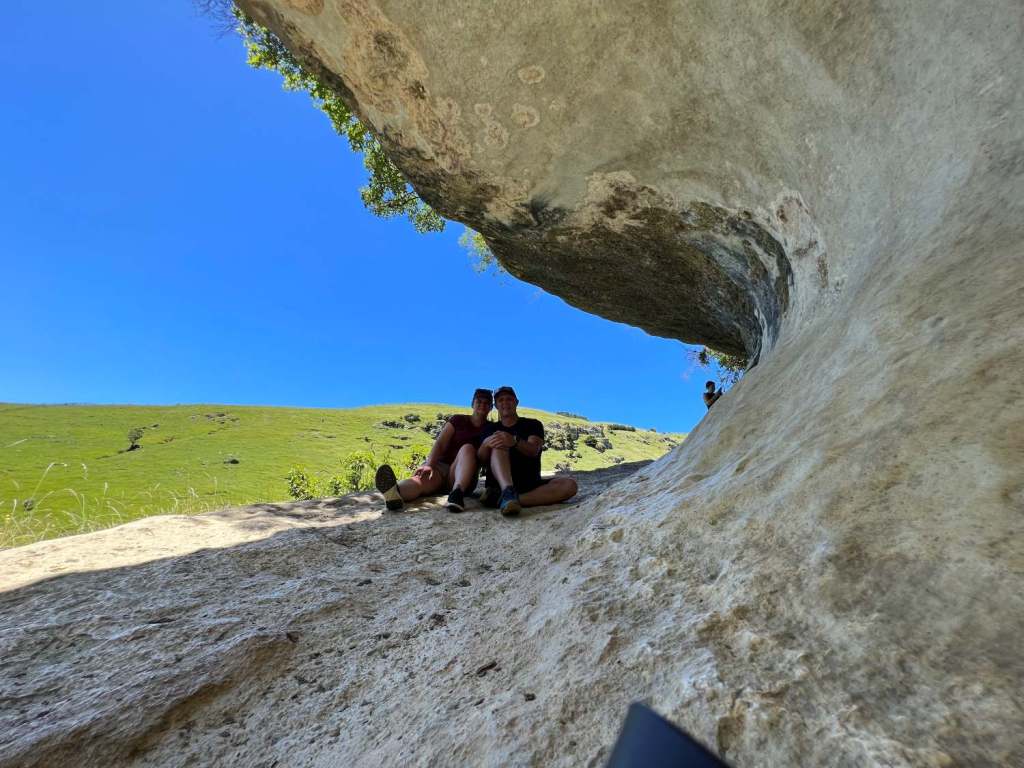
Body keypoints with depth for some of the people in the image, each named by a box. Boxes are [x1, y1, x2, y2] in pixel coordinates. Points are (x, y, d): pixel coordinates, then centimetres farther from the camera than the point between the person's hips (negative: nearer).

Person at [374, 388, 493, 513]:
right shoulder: (458, 420, 11)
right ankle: (395, 493, -69)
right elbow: (440, 444, -3)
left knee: (468, 448, -31)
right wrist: (429, 465, -21)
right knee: (424, 477, -34)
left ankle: (457, 492, -57)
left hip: (462, 474, 0)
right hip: (441, 465, 1)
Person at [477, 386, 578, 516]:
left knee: (569, 485, -24)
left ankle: (502, 498, -38)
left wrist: (515, 441, -34)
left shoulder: (533, 425, 10)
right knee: (498, 444, -22)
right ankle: (508, 492, -48)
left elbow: (533, 451, -11)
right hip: (499, 483, 0)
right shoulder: (491, 429, 13)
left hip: (530, 485, 1)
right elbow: (482, 461, -1)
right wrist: (486, 444, -24)